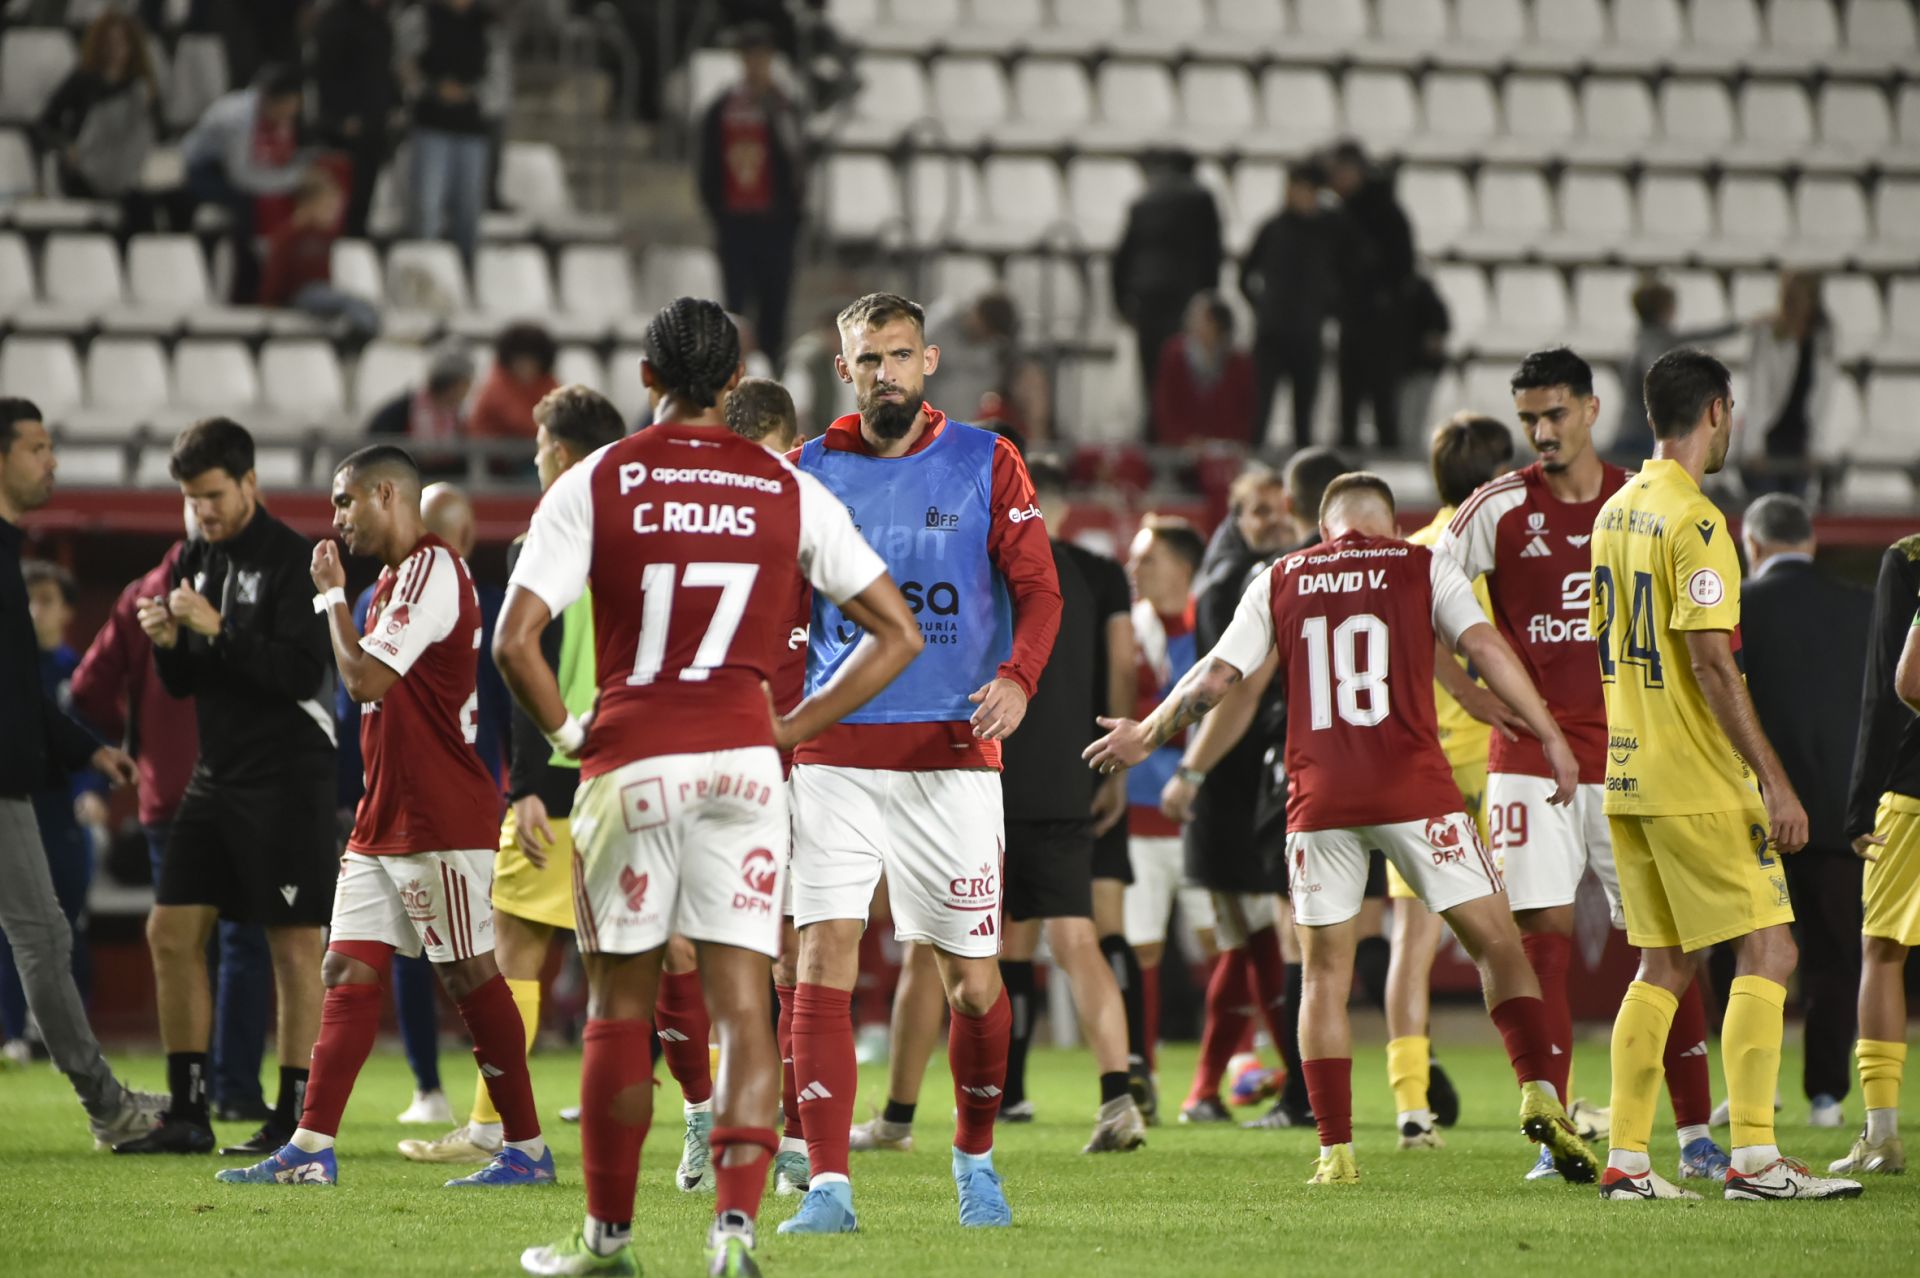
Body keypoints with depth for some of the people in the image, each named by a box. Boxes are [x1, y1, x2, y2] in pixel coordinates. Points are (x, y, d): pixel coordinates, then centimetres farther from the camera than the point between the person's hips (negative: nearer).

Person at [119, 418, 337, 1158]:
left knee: (295, 945, -3)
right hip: (217, 776, 8)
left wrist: (218, 630, -22)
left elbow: (303, 672, -19)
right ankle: (188, 1115, 10)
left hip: (287, 777, -8)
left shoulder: (292, 560, -11)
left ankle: (295, 1118, 2)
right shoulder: (198, 559, 12)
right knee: (171, 932, 4)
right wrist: (168, 644, -4)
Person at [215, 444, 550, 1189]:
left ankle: (527, 1149, 4)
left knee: (470, 977, -3)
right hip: (385, 820, 10)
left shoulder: (432, 570, -14)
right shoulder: (395, 578, 18)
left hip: (442, 824, -10)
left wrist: (333, 599, -8)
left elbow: (365, 679, -20)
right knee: (349, 972, 3)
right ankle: (312, 1149, 1)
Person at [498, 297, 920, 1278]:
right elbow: (898, 633, 6)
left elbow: (515, 642, -8)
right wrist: (790, 729, 8)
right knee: (742, 1005, 0)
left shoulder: (594, 486, 0)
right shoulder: (791, 494, 6)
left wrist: (569, 736, 7)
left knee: (621, 1007, 10)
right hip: (743, 755, 1)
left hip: (631, 759, -1)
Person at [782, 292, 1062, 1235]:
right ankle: (827, 1184, -11)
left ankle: (974, 1157, 26)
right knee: (824, 956, -12)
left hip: (953, 754, -1)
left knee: (972, 976, 2)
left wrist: (1017, 678, -17)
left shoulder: (985, 465, 4)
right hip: (835, 755, 1)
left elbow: (1038, 588, 2)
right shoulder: (812, 473, 8)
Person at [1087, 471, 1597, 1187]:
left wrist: (1146, 734, 27)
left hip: (1319, 799, 2)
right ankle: (1538, 1095, -10)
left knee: (1326, 973, 10)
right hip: (1413, 791, -2)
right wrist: (1552, 737, -4)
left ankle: (1336, 1151, 4)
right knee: (1497, 943, 7)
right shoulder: (1422, 569, 8)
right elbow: (1484, 648, -4)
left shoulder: (1281, 580, 13)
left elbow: (1217, 678, 12)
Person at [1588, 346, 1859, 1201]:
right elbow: (1710, 661, -19)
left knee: (1664, 965, 12)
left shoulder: (1616, 513, 12)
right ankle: (1754, 1157, -10)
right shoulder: (1695, 520, -15)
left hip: (1630, 775, 9)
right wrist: (1774, 779, -17)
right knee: (1768, 951, -5)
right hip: (1699, 780, -9)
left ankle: (1626, 1160, 8)